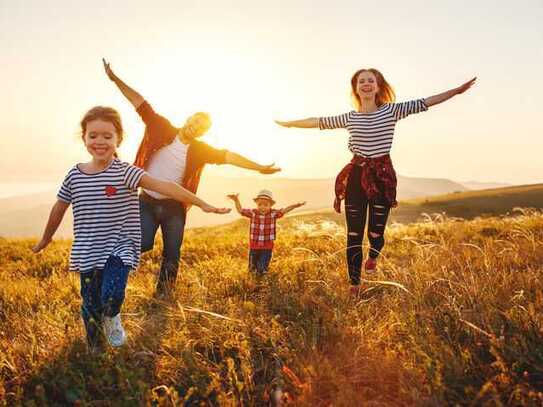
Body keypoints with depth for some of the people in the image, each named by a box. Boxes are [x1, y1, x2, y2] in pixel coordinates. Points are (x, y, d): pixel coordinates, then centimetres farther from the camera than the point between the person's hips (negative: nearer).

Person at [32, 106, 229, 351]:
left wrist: (201, 203, -33)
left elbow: (162, 186, -24)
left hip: (120, 248, -3)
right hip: (87, 254, 3)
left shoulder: (124, 172, -12)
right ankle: (95, 352, 34)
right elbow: (59, 208, 15)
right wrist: (45, 240, 28)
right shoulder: (74, 175, 0)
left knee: (112, 295, -21)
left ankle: (112, 318, 16)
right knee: (91, 307, 10)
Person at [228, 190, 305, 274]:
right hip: (254, 247, 2)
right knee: (252, 269, 17)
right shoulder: (253, 213, -7)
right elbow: (240, 210, -3)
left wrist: (295, 206, -30)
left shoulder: (273, 214, -9)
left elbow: (284, 210, -16)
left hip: (267, 248, -2)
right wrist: (236, 200, -17)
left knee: (262, 270, 2)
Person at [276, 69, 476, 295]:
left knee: (376, 232, -2)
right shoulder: (349, 118, 7)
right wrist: (289, 124, 23)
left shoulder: (391, 111, 3)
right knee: (354, 234, 1)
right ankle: (354, 286, 14)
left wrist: (456, 91, -4)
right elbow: (318, 122, 16)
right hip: (356, 176, 1)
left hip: (383, 176, -1)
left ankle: (373, 256, 37)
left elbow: (424, 103, 0)